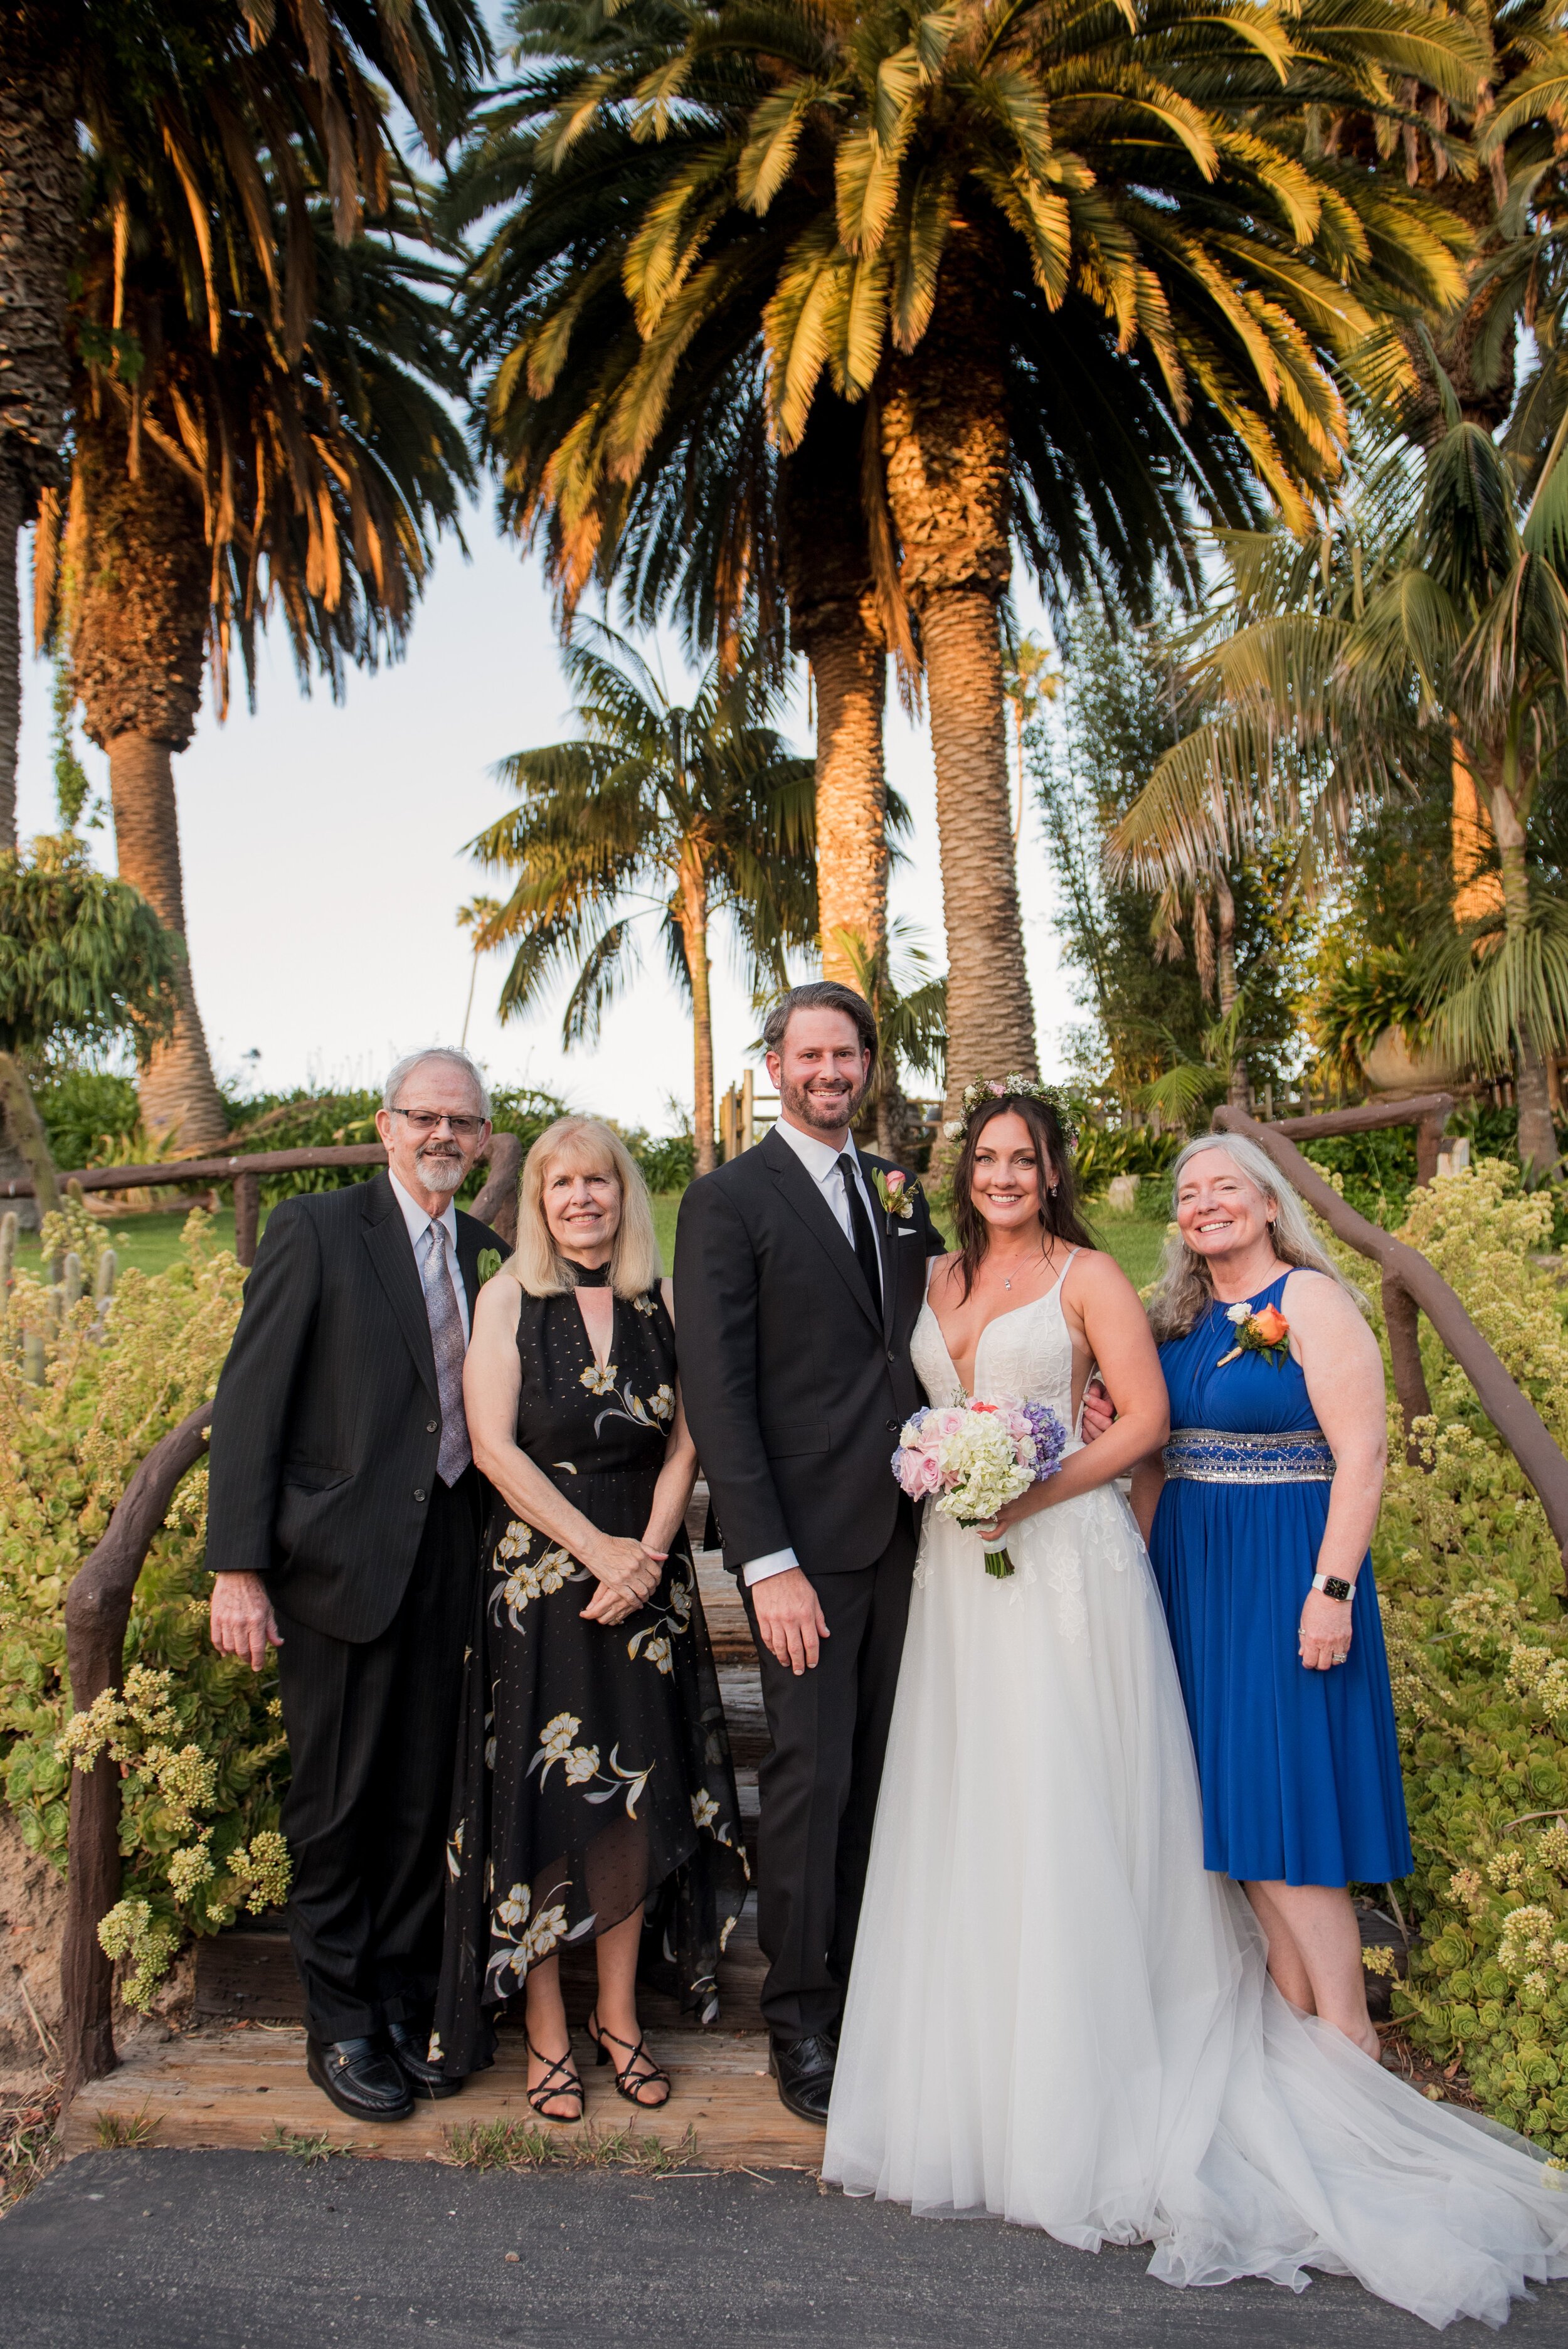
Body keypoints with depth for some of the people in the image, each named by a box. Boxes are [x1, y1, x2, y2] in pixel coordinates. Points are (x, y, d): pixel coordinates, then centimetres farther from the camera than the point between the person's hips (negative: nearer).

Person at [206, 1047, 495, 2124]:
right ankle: (340, 2026, 29)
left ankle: (405, 2001, 34)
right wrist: (238, 1567, -12)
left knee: (424, 1799, 14)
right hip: (338, 1565, -4)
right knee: (337, 1804, 10)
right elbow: (249, 1403, -9)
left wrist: (497, 1551, 5)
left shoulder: (491, 1253, 8)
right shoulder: (314, 1231, -7)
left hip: (448, 1570, 4)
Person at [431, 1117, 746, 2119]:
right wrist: (598, 1548, -13)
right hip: (537, 1576, -2)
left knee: (638, 1798, 8)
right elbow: (494, 1446, -9)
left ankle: (620, 2017, 26)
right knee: (541, 1800, 4)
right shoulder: (509, 1297, -3)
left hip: (646, 1577, 3)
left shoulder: (663, 1300, 4)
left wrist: (646, 1555, -11)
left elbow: (686, 1443, 2)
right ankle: (546, 2030, 20)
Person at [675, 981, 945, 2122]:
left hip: (906, 1527, 5)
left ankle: (866, 1984, 28)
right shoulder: (729, 1200, -5)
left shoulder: (901, 1192, 13)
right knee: (812, 1775, 2)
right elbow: (718, 1395, -11)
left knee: (882, 1771, 11)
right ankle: (799, 2018, 21)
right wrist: (768, 1564, -15)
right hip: (807, 1537, -5)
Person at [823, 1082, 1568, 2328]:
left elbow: (1145, 1417, -6)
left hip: (1067, 1564, -5)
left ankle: (1078, 2095, 15)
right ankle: (972, 2075, 25)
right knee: (966, 1816, 9)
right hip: (959, 1570, 5)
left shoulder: (1088, 1277, -1)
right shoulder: (940, 1282, 14)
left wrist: (1041, 1488, -16)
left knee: (1068, 1816, 0)